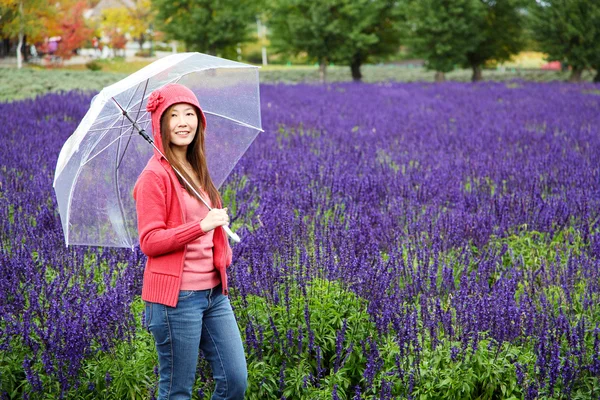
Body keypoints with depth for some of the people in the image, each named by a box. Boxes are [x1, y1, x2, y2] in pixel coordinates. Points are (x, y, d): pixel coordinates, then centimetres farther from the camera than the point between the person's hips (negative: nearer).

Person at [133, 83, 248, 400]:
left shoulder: (195, 169, 12)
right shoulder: (155, 175, -12)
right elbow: (149, 241, -17)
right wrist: (202, 225, -24)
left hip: (213, 292, 8)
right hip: (176, 296, -7)